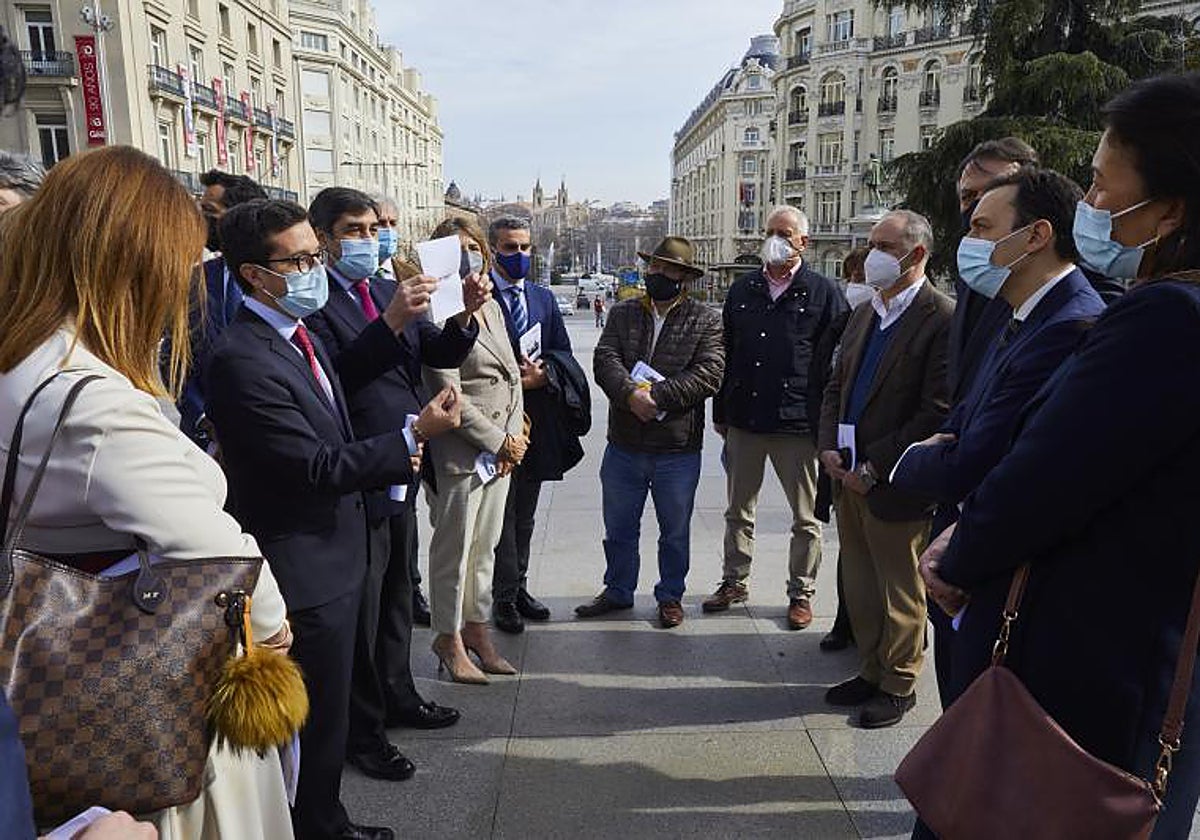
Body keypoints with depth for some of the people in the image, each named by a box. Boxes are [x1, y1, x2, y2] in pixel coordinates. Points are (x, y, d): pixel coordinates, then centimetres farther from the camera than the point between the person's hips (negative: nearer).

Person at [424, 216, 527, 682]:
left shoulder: (492, 307, 13)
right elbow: (448, 394, -17)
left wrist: (515, 437, 1)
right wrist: (501, 441, -12)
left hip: (502, 448, 8)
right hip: (460, 453, -8)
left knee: (485, 545, 16)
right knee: (454, 548, 5)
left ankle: (476, 625, 30)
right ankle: (448, 637, 21)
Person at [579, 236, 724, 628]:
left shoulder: (705, 320, -2)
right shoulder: (623, 313, 6)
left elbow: (709, 374, -14)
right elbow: (604, 360, -6)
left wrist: (656, 395, -21)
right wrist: (630, 394, -24)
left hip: (678, 449, -2)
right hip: (624, 445, 3)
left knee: (675, 532, 14)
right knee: (619, 529, 17)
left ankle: (670, 596, 33)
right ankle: (617, 591, 36)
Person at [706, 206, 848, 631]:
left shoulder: (825, 293, -2)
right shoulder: (742, 290, 10)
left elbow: (836, 362, -4)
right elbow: (726, 354, 12)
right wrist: (720, 412, 10)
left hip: (797, 424, -3)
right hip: (744, 419, 4)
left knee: (806, 517, 8)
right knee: (739, 511, 15)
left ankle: (801, 593, 23)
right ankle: (735, 581, 30)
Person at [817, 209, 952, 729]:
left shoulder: (940, 319, -14)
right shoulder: (864, 313, 11)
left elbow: (937, 413, -18)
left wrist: (874, 468, -17)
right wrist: (830, 447, 1)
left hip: (894, 483, -7)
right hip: (850, 476, 7)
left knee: (900, 593, 9)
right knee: (859, 587, 18)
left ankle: (899, 686, 27)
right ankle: (871, 673, 35)